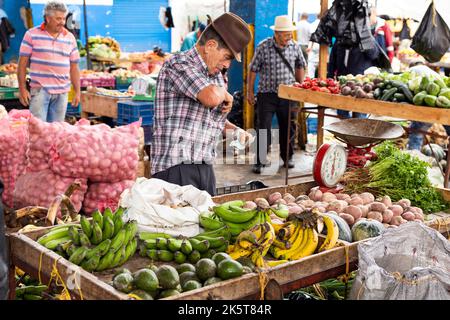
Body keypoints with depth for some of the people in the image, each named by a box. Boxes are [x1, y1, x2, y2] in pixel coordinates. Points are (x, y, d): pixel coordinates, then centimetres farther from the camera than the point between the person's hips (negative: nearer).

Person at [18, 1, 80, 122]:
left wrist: (77, 92, 7)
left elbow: (74, 67, 11)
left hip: (62, 93, 3)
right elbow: (22, 63, 1)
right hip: (40, 90, -3)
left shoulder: (70, 38, 9)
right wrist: (22, 89, -4)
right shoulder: (32, 35, 1)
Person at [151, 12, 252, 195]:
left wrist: (234, 130, 12)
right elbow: (211, 97, -28)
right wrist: (224, 93, -6)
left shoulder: (216, 75, 18)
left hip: (205, 168, 9)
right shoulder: (178, 64, -11)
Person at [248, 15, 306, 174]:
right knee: (263, 128, -3)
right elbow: (253, 70, -3)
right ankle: (260, 161, 6)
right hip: (267, 94, -3)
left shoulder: (294, 47, 1)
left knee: (288, 127, 10)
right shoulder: (263, 47, -10)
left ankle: (287, 156, 28)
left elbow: (300, 66, 17)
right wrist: (250, 92, -1)